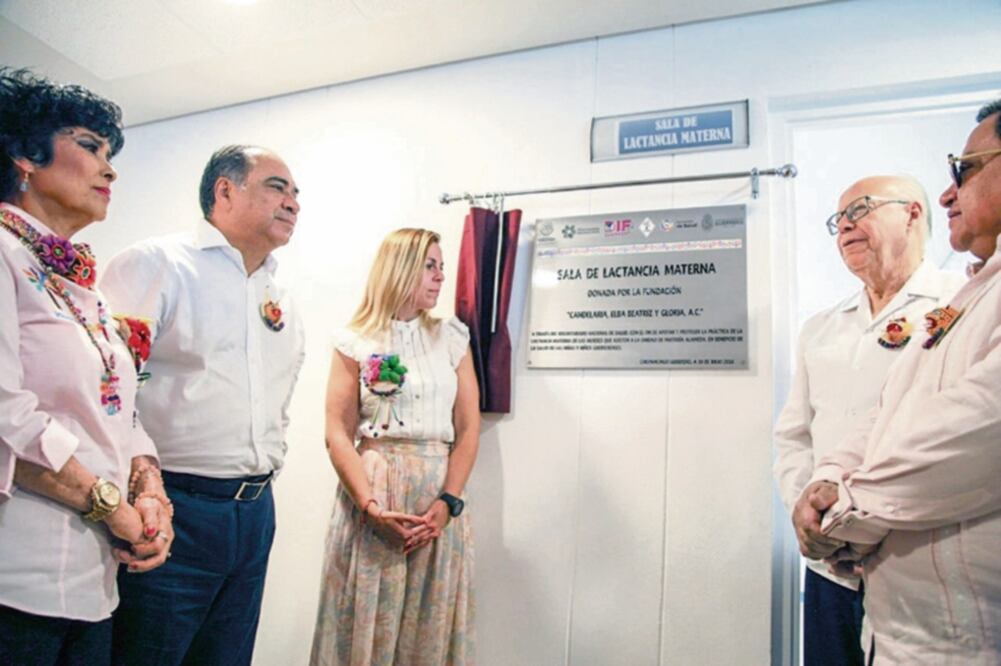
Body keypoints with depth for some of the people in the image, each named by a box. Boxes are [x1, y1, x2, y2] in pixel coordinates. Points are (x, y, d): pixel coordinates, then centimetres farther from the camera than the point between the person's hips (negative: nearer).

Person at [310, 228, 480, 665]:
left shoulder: (452, 339, 8)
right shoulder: (355, 342, 2)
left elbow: (468, 429, 3)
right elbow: (338, 434, -4)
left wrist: (446, 503, -9)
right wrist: (372, 507, -15)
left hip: (438, 498, 2)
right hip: (372, 494, -1)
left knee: (431, 627, 8)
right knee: (367, 623, 6)